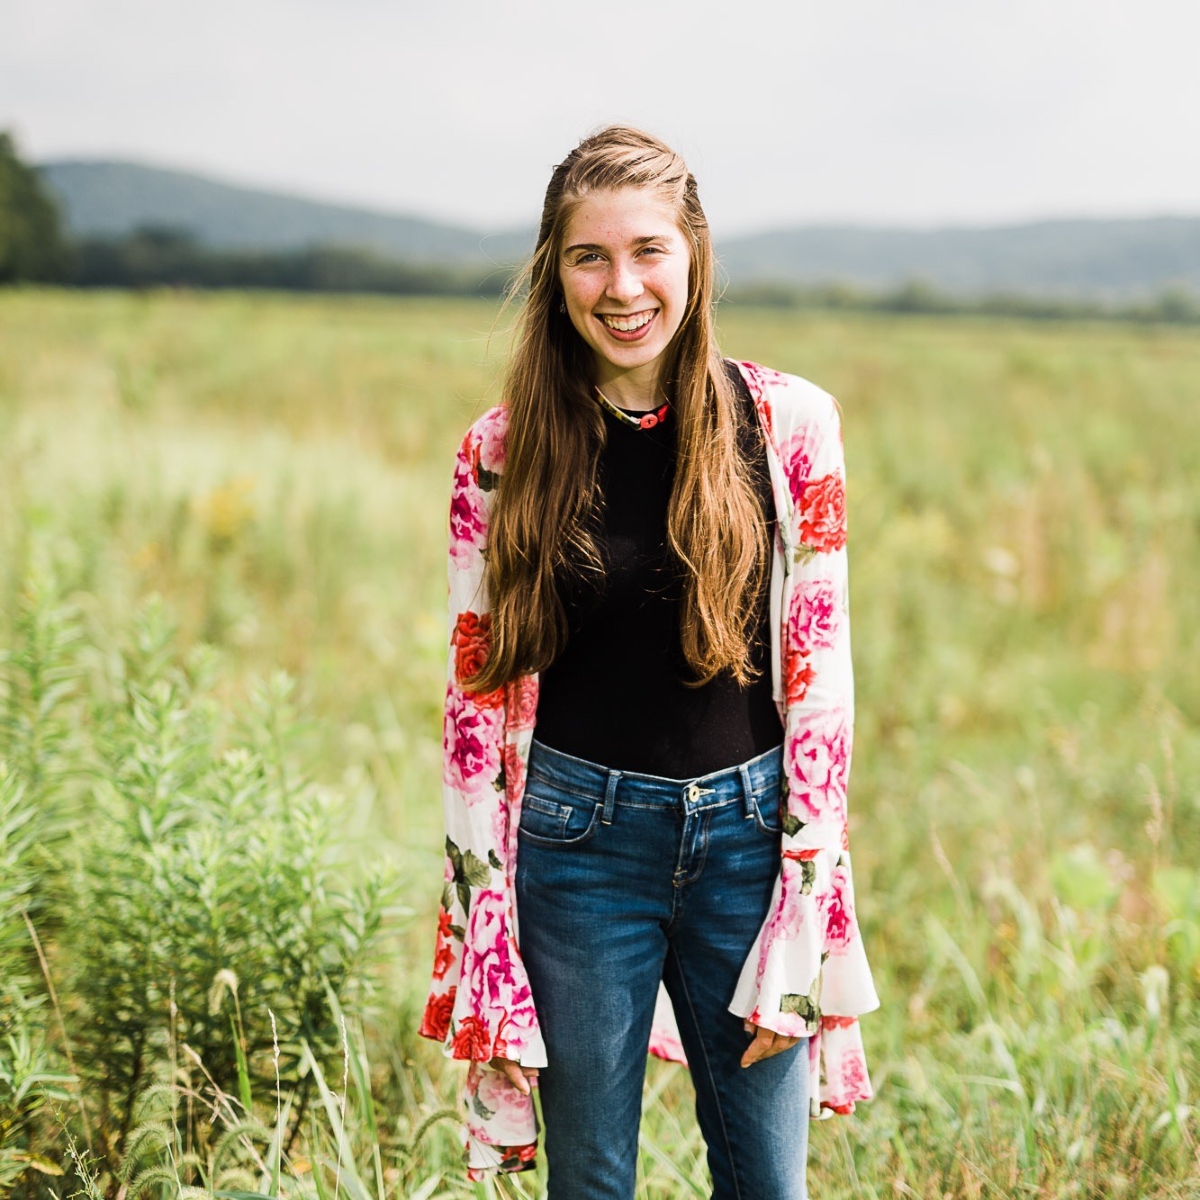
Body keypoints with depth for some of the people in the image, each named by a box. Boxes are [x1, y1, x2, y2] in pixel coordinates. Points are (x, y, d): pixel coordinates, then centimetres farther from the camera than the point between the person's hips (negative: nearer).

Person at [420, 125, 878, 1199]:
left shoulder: (788, 424, -4)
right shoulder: (504, 453, -4)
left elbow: (820, 668, -3)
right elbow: (475, 690, 0)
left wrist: (800, 942, -6)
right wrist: (487, 949, -3)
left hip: (749, 835, 1)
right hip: (580, 843, 0)